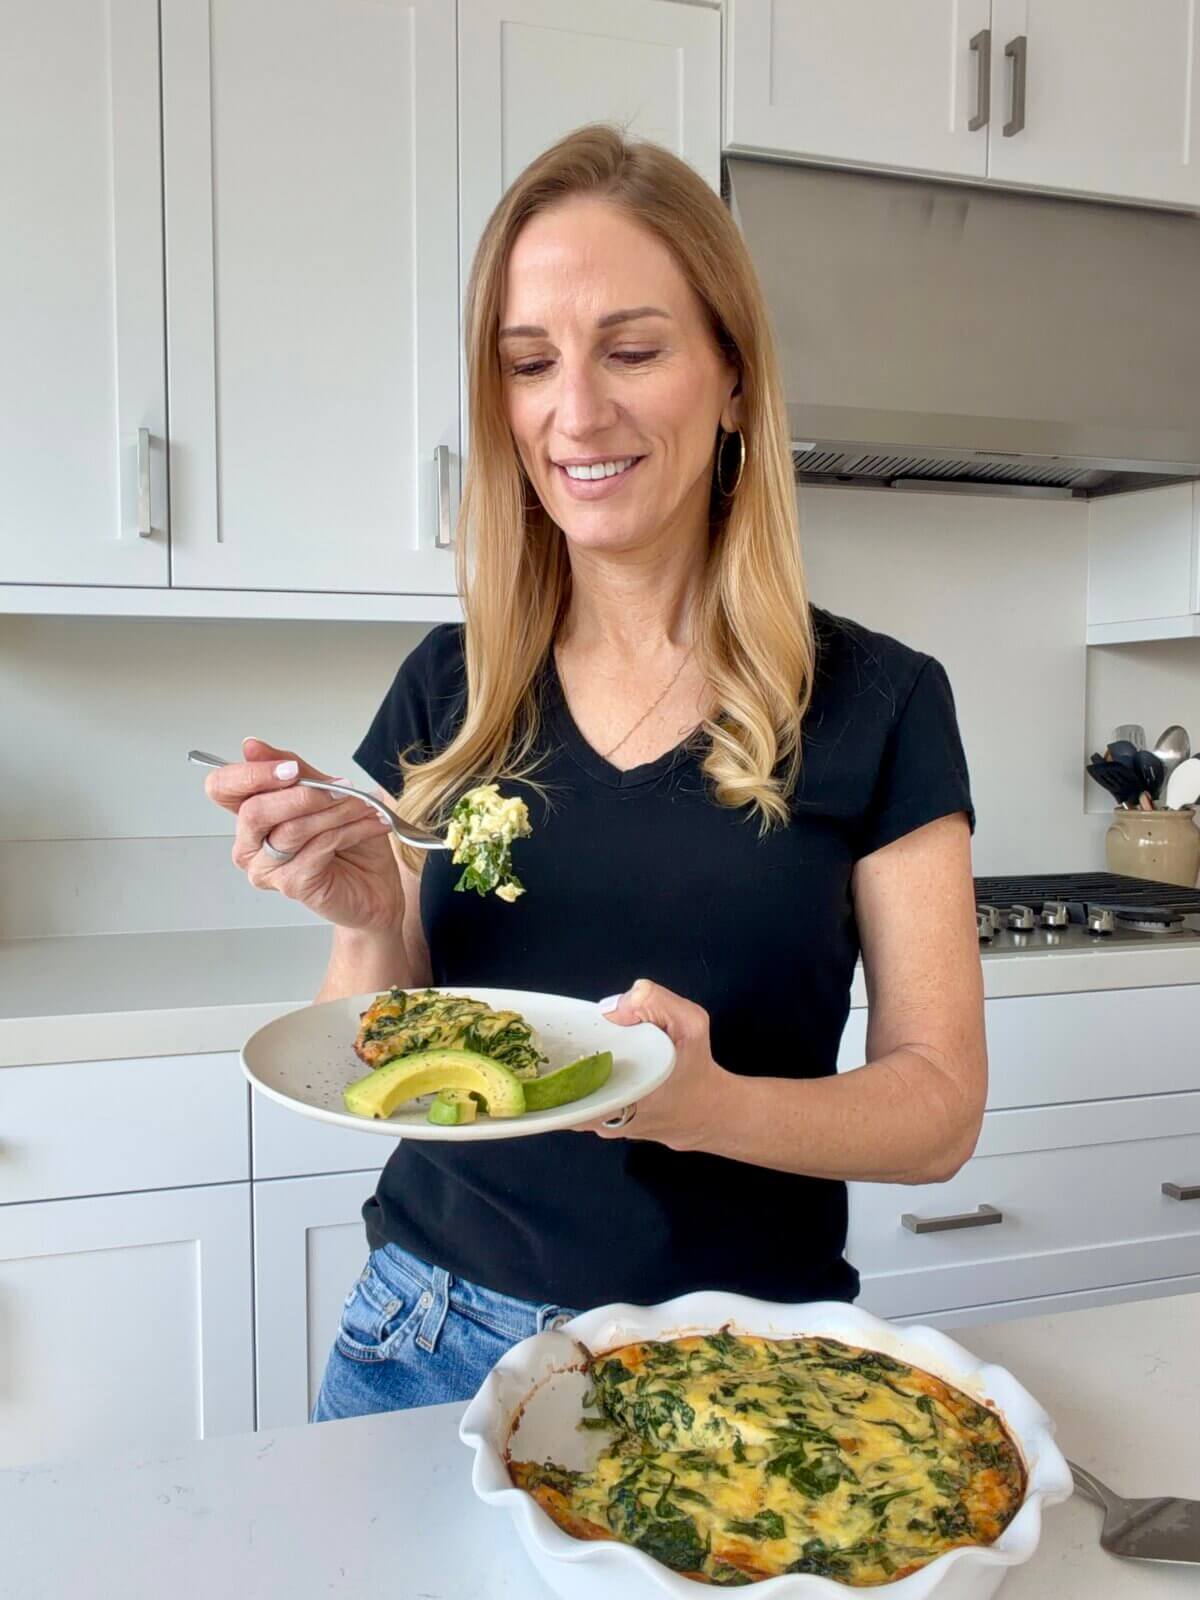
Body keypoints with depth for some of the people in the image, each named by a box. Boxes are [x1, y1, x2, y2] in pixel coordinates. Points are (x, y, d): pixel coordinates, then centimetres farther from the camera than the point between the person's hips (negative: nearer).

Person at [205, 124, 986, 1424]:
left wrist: (705, 1103, -27)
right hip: (431, 1339, 3)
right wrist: (369, 922, -18)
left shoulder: (874, 703, -10)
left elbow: (940, 1107, -8)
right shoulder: (444, 686, -2)